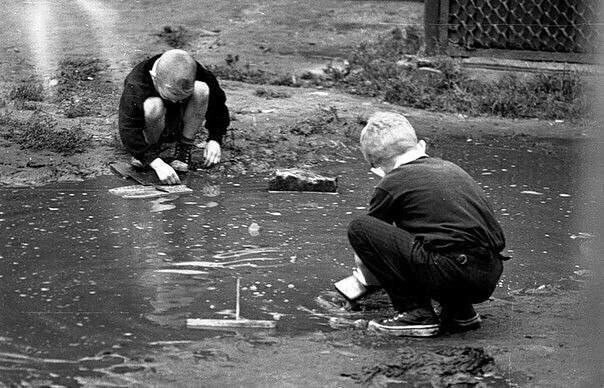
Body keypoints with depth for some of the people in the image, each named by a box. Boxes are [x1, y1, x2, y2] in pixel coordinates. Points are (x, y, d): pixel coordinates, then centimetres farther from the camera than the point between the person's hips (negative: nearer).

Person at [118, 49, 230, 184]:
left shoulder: (199, 76, -22)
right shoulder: (135, 85, -32)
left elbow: (218, 107, -5)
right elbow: (128, 131, -36)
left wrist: (214, 139, -19)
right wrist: (156, 163, -46)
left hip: (182, 127, 3)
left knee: (201, 89, -26)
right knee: (153, 105, -38)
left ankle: (184, 148, -15)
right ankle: (152, 148, -10)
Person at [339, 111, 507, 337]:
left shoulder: (393, 183, 5)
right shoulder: (450, 168, 24)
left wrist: (361, 281, 42)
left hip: (449, 273, -8)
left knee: (359, 228, -1)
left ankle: (414, 313, -2)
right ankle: (460, 311, 17)